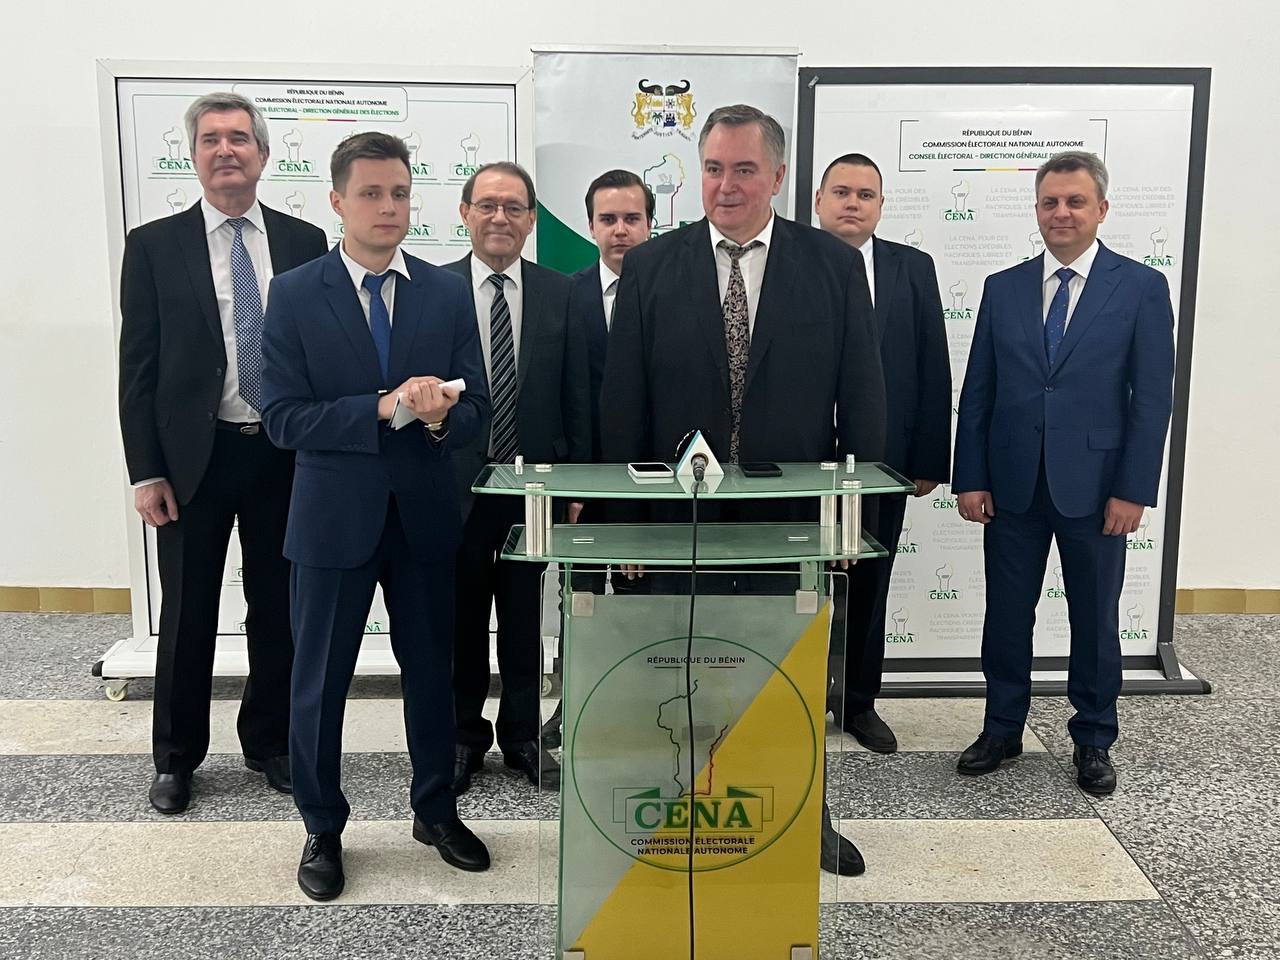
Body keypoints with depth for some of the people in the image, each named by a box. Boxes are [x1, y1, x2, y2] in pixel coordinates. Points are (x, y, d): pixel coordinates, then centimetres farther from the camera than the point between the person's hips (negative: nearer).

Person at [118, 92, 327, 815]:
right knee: (188, 616, 10)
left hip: (285, 457, 1)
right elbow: (138, 367, -1)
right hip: (193, 458, -1)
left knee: (279, 611, 12)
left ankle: (270, 742, 30)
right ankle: (177, 758, 28)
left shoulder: (306, 242, 4)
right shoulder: (155, 246, 0)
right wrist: (146, 472, -6)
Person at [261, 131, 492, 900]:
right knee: (320, 681, 9)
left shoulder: (448, 294, 2)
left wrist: (442, 416, -23)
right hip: (335, 516, -2)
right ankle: (323, 830, 29)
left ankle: (436, 810, 34)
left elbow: (476, 410, 0)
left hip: (425, 515, 2)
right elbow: (284, 418, -11)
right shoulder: (295, 295, -4)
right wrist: (385, 408, -23)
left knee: (432, 667, 14)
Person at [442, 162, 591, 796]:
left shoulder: (560, 295, 2)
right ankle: (464, 737, 29)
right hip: (455, 485, -1)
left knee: (525, 622, 12)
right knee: (460, 622, 12)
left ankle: (522, 737, 29)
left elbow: (577, 398, 3)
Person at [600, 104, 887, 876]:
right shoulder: (652, 268, -1)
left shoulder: (834, 265, -1)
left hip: (797, 515, 1)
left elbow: (862, 397, 0)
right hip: (680, 515, 0)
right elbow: (623, 402, 0)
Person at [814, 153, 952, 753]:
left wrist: (930, 460, 0)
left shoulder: (912, 269, 6)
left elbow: (933, 370, 4)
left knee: (868, 585, 13)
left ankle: (858, 701, 29)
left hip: (883, 460, 2)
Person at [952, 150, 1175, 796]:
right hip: (1011, 485, 2)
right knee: (1006, 615, 10)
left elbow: (1152, 398, -4)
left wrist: (1133, 490, -9)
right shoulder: (1003, 288, 6)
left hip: (1095, 488, -2)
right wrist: (970, 478, 0)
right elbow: (977, 392, 5)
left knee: (1095, 620, 11)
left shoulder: (1141, 288, -1)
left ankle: (1093, 740, 27)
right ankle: (1002, 730, 27)